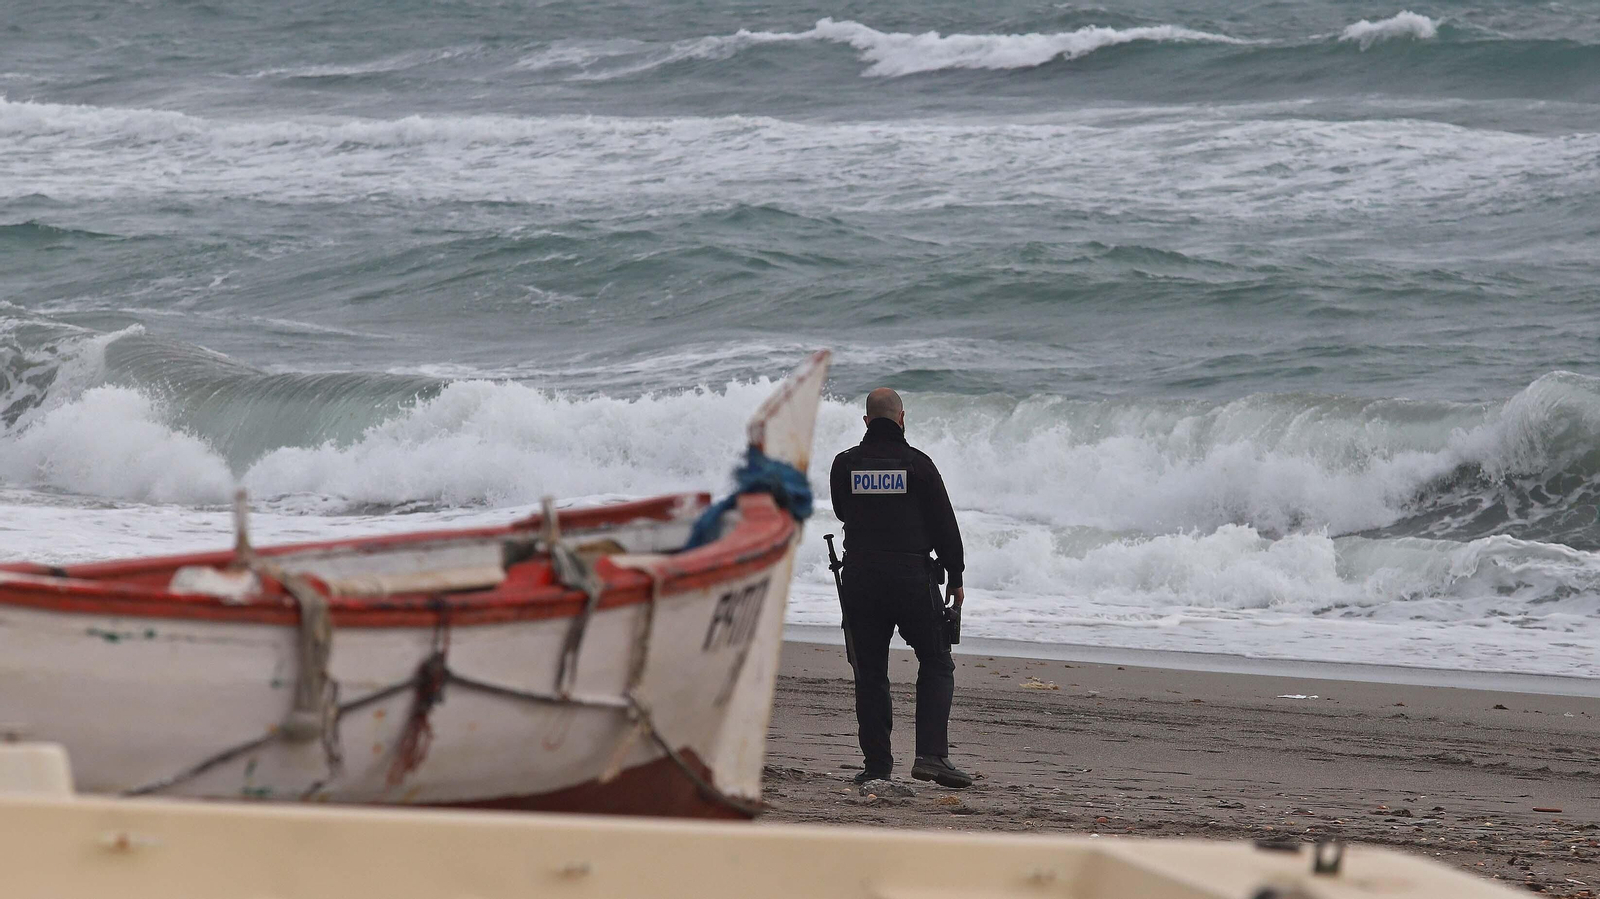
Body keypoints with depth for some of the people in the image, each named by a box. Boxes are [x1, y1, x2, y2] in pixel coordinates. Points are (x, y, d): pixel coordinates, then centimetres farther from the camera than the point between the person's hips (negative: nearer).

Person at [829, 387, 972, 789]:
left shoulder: (844, 465, 2)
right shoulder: (917, 464, -3)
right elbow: (944, 525, 0)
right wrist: (955, 577, 11)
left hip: (860, 579, 2)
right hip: (912, 578, -2)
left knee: (870, 672, 8)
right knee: (936, 664, 8)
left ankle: (876, 764, 5)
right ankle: (931, 755, -6)